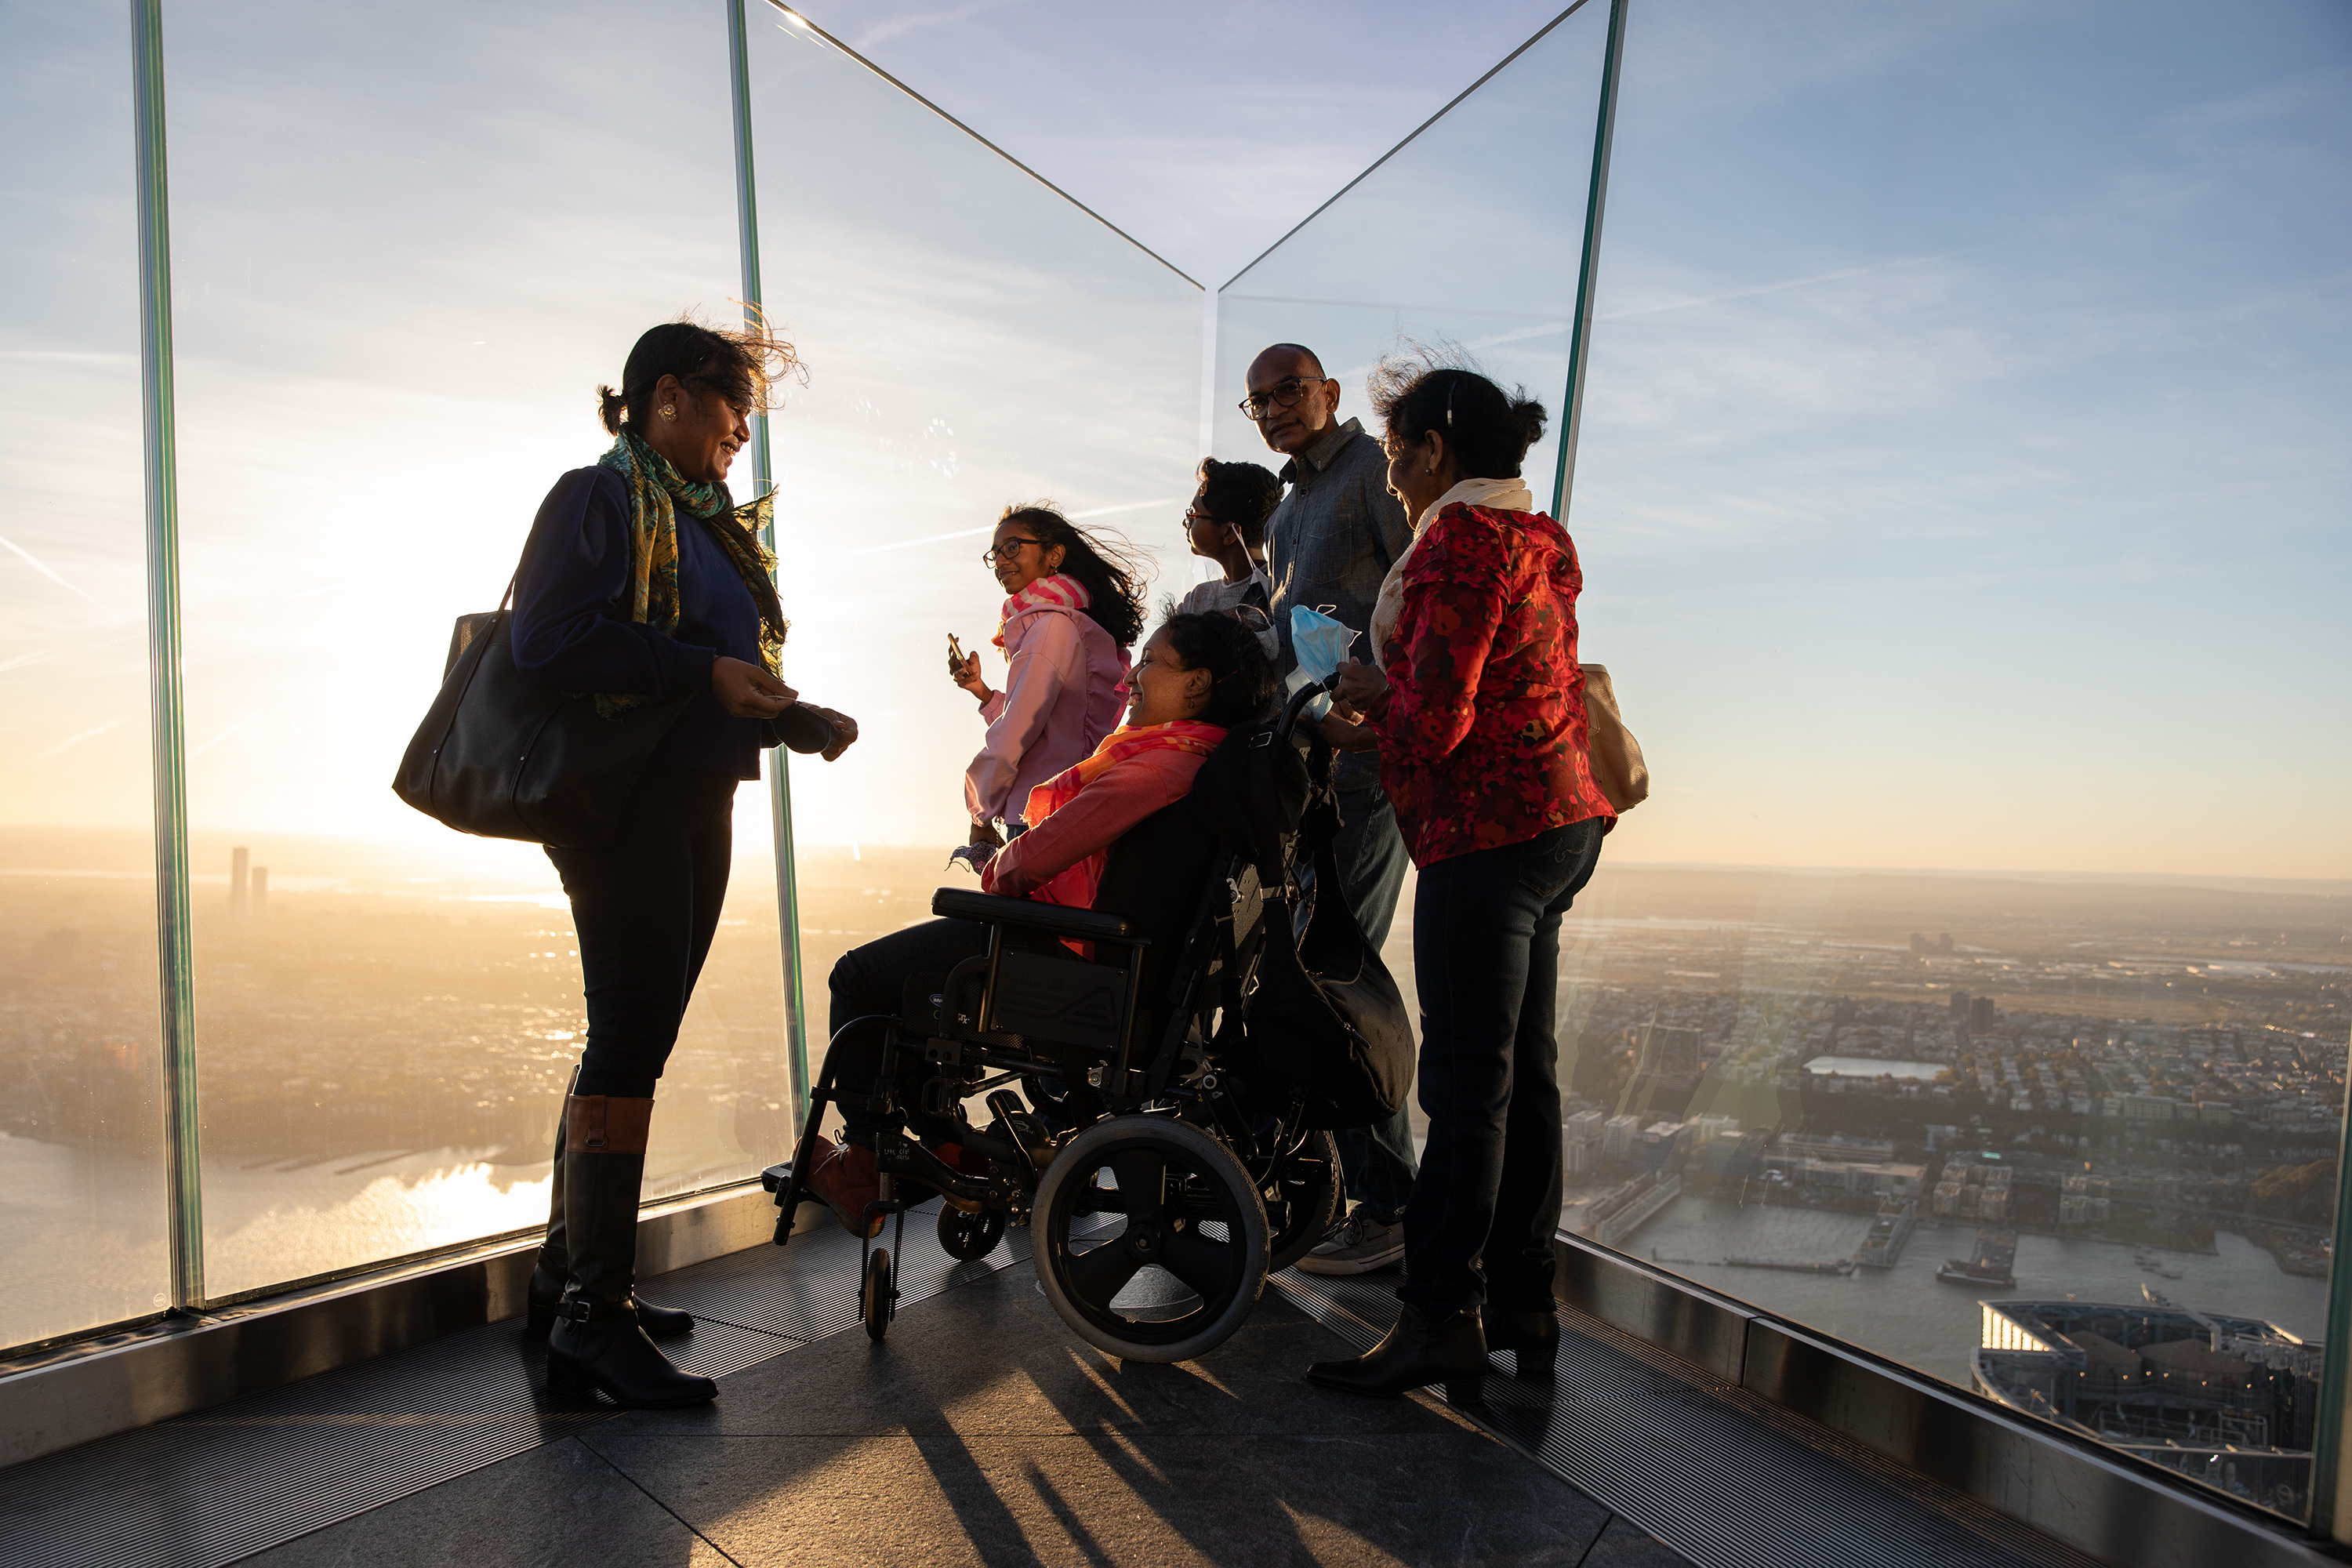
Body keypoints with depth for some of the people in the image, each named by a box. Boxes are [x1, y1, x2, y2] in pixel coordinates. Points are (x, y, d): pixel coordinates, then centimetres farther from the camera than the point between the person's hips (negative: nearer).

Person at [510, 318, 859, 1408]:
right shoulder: (599, 499, -4)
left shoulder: (707, 520, 21)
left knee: (635, 1038, 11)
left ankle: (568, 1274, 22)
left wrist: (797, 717, 7)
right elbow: (549, 640, -18)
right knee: (630, 1039, -10)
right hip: (623, 799, -9)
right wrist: (705, 670, -20)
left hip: (697, 803, 9)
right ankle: (592, 1315, -3)